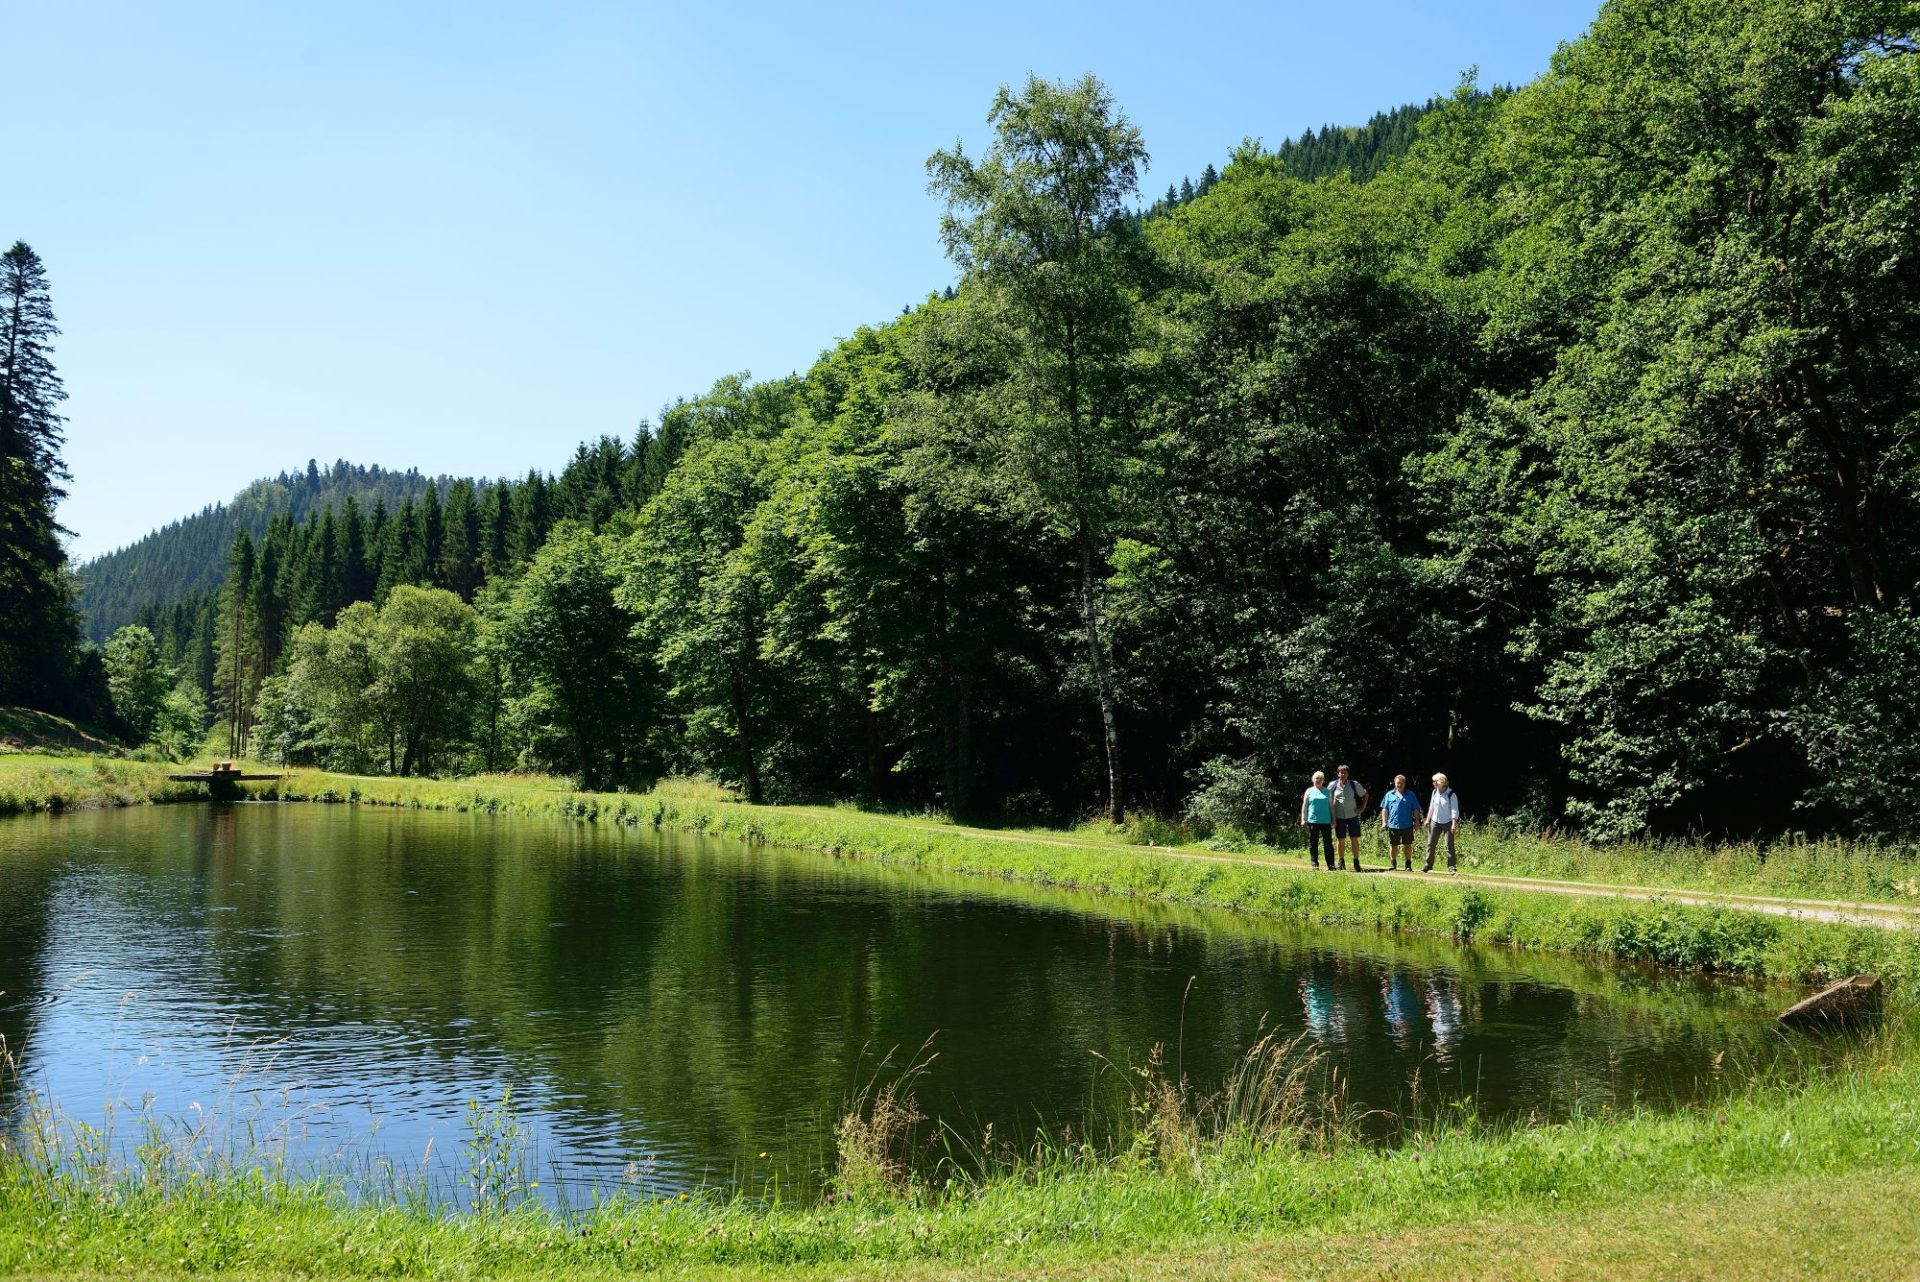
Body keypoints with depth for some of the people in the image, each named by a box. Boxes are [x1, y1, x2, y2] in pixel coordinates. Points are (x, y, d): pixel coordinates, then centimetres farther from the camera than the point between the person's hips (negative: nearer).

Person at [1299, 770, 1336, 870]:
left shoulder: (1328, 792, 12)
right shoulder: (1309, 791, 9)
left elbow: (1331, 806, 13)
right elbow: (1304, 806, 8)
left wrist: (1333, 820, 8)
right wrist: (1303, 819, 1)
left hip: (1326, 821, 1)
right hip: (1312, 821, -1)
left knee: (1328, 843, -2)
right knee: (1313, 844, 2)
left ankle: (1330, 864, 0)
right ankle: (1315, 864, 8)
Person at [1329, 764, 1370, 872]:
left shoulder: (1354, 784, 1)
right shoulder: (1333, 785, 2)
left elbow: (1365, 795, 15)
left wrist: (1362, 808, 6)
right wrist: (1332, 817, 4)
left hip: (1353, 816, 0)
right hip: (1339, 817, 0)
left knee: (1355, 840, -3)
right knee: (1340, 840, 6)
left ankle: (1356, 863, 1)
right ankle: (1341, 862, 17)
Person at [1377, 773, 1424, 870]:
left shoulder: (1410, 795, 6)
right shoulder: (1389, 795, 8)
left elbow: (1416, 810, 7)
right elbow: (1384, 809, 9)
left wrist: (1417, 822, 2)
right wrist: (1384, 822, 2)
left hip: (1407, 825, -1)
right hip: (1393, 825, 1)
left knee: (1408, 845, 3)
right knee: (1393, 845, 6)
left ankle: (1408, 865, 12)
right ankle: (1393, 863, 18)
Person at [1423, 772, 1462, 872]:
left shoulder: (1451, 794, -14)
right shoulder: (1435, 792, 4)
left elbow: (1455, 810, -14)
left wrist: (1454, 824, -19)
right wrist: (1428, 819, 13)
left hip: (1447, 823, -6)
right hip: (1435, 822, 6)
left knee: (1449, 845, -4)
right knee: (1430, 844, 5)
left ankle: (1452, 867, 3)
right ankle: (1428, 865, 13)